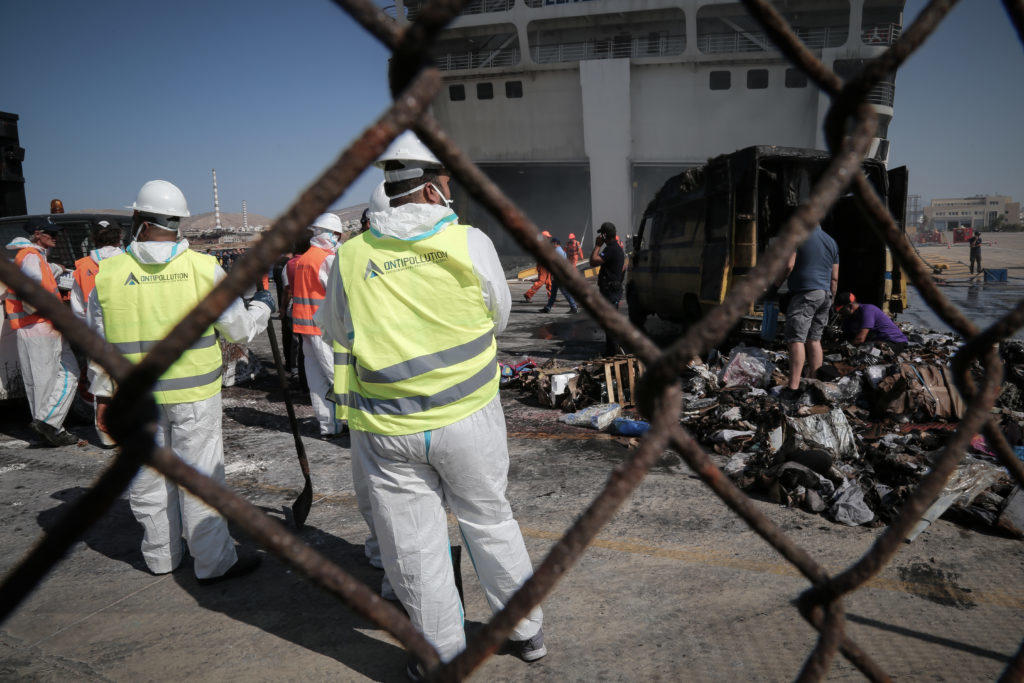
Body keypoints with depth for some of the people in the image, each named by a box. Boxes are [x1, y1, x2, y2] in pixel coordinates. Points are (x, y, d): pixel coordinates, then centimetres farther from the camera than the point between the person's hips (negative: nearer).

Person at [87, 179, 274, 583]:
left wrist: (103, 391, 18)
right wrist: (262, 307, 16)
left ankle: (161, 556, 31)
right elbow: (240, 330, -4)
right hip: (194, 392, -2)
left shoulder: (107, 272, -2)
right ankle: (213, 562, 13)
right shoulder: (203, 267, -9)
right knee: (200, 476, 5)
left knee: (147, 477, 16)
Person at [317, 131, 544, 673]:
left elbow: (334, 329, 12)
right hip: (468, 417, 0)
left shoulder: (350, 257, -3)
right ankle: (527, 632, 36)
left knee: (415, 547, 13)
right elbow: (498, 317, 6)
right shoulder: (470, 242, -7)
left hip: (388, 430, 0)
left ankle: (443, 661, 29)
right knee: (490, 522, 19)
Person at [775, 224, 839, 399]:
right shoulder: (832, 242, 19)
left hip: (804, 293, -7)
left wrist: (777, 282, 4)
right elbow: (834, 277, 19)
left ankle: (793, 386, -19)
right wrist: (831, 299, 25)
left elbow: (789, 266, -12)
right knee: (814, 339, 11)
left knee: (796, 339, -12)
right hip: (825, 294, 8)